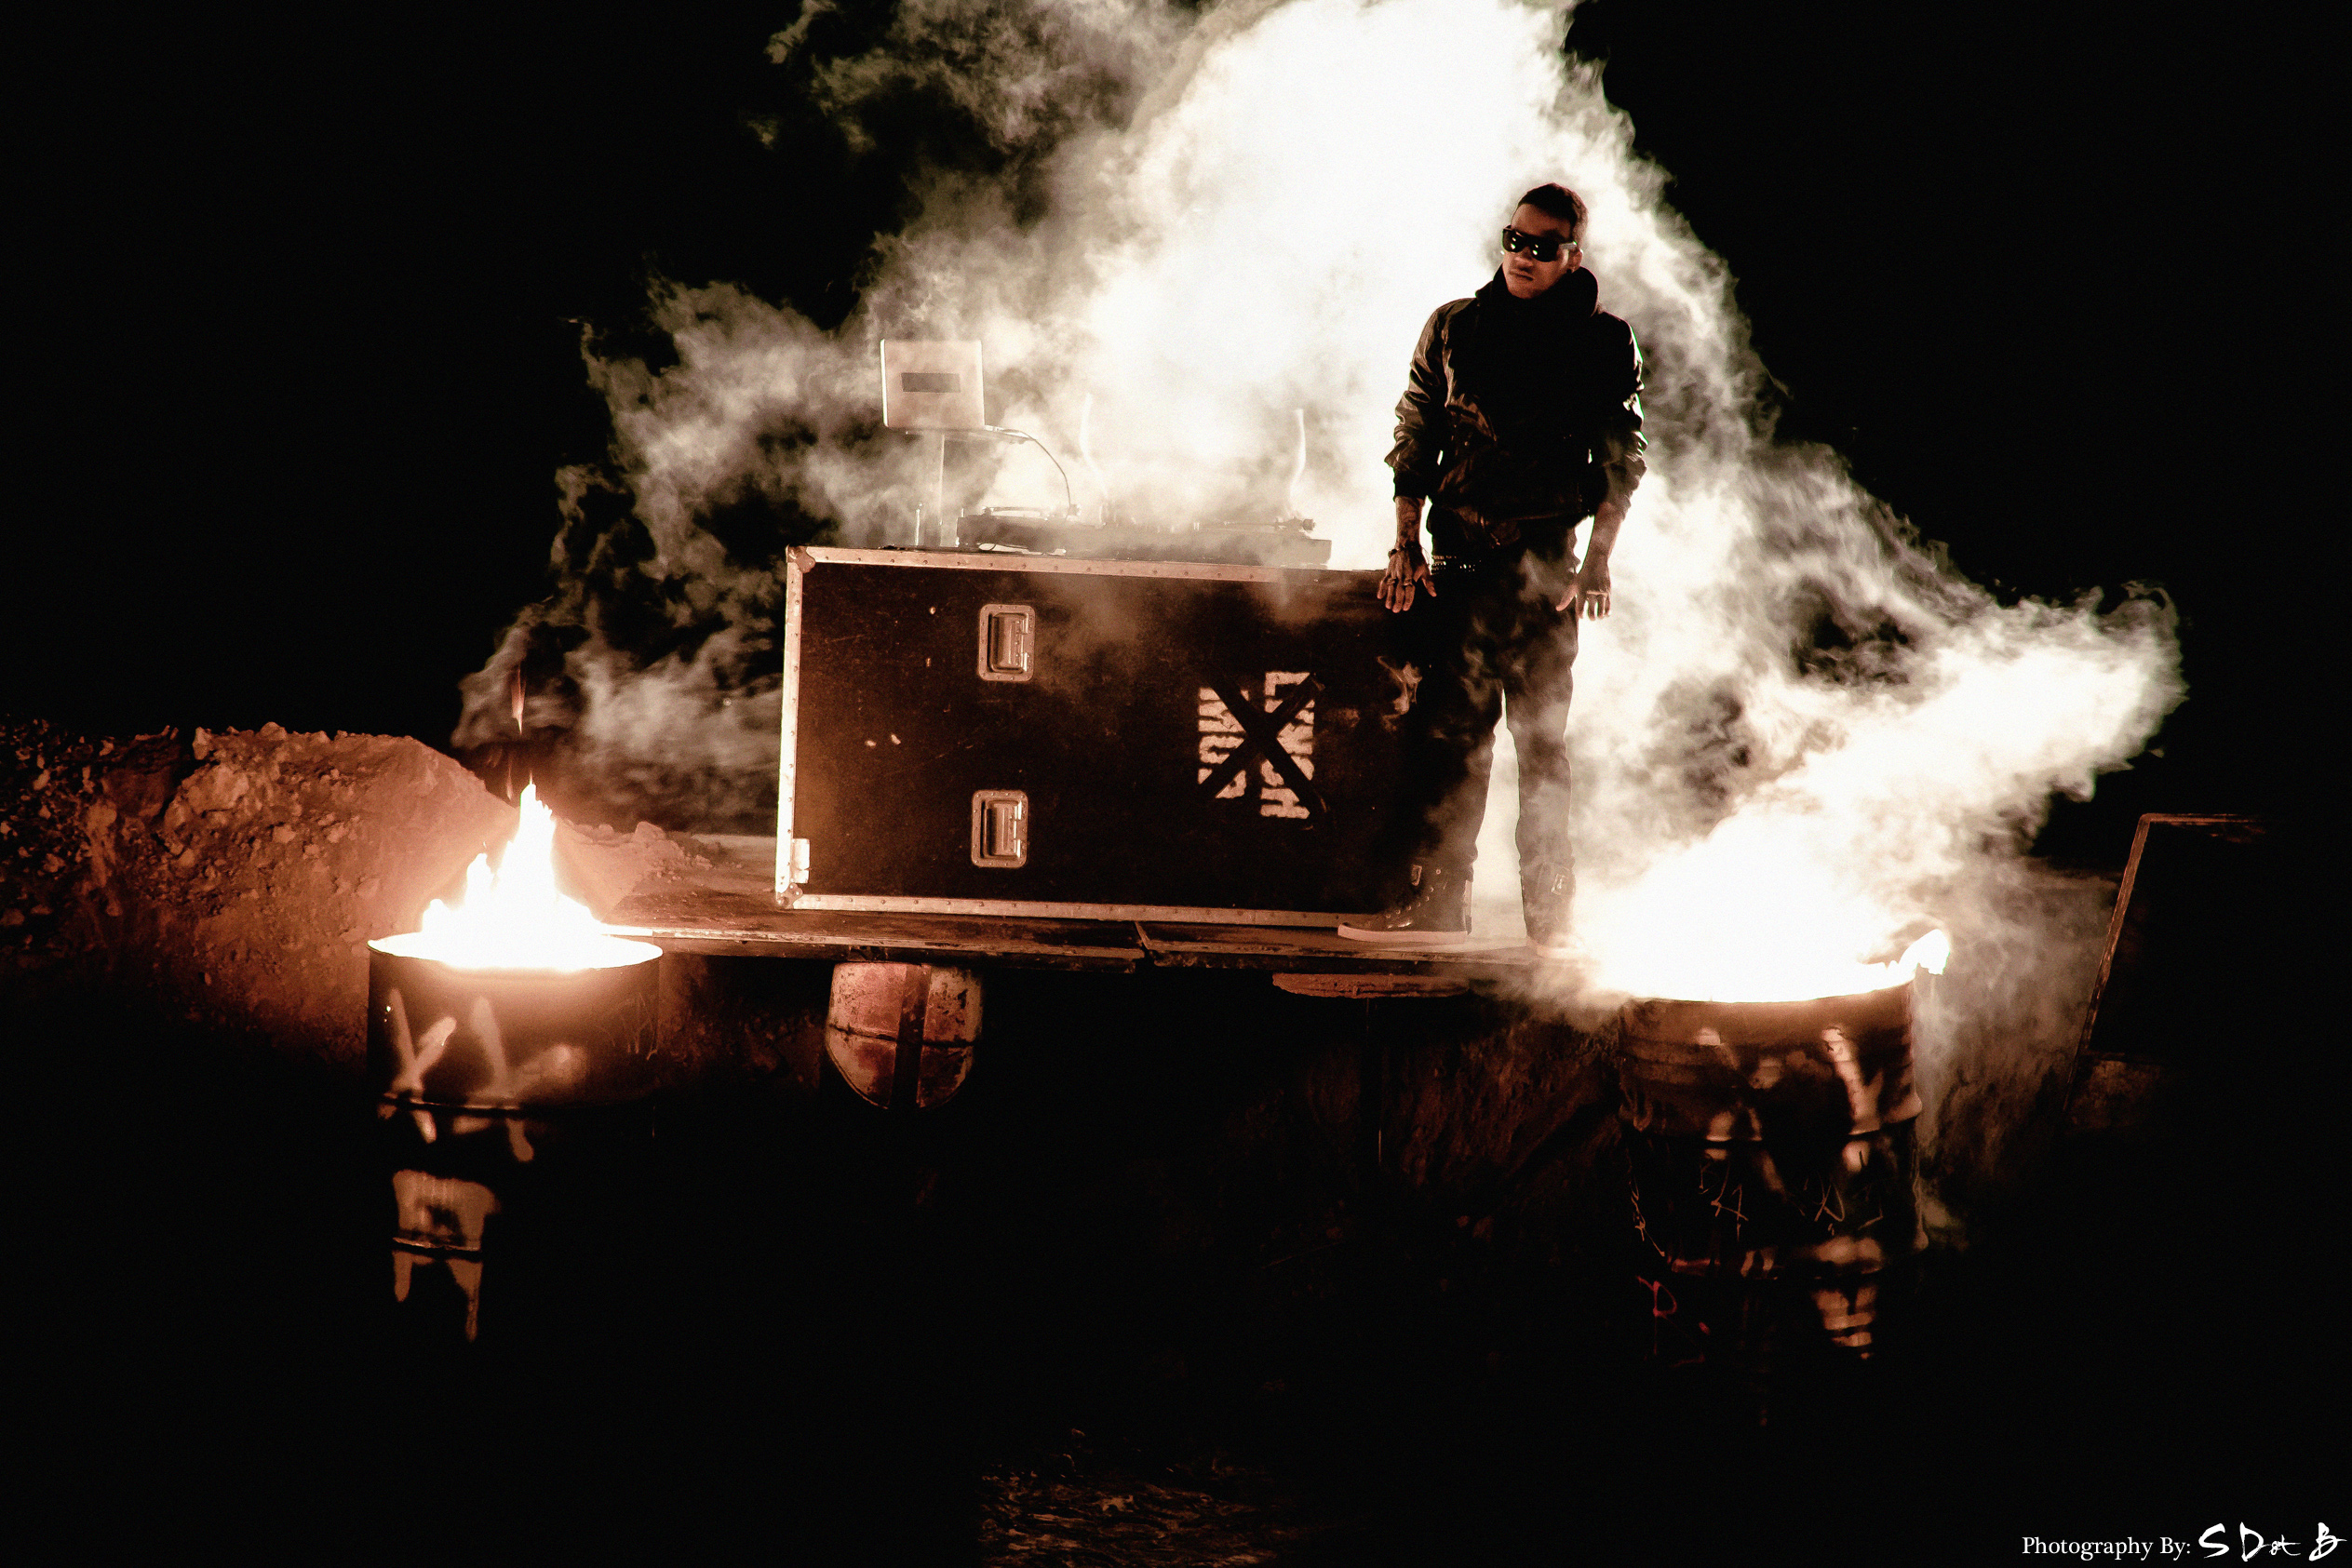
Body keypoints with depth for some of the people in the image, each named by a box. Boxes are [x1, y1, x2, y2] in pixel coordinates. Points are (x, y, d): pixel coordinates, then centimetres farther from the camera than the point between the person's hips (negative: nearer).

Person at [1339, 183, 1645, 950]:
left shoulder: (1603, 342, 4)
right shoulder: (1454, 328, 10)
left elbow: (1619, 461, 3)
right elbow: (1415, 438, 13)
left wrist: (1597, 563, -6)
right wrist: (1406, 545, 4)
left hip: (1542, 566, -2)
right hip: (1456, 562, 2)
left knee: (1540, 736, -1)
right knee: (1448, 729, 0)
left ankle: (1550, 914, 3)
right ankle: (1436, 901, 4)